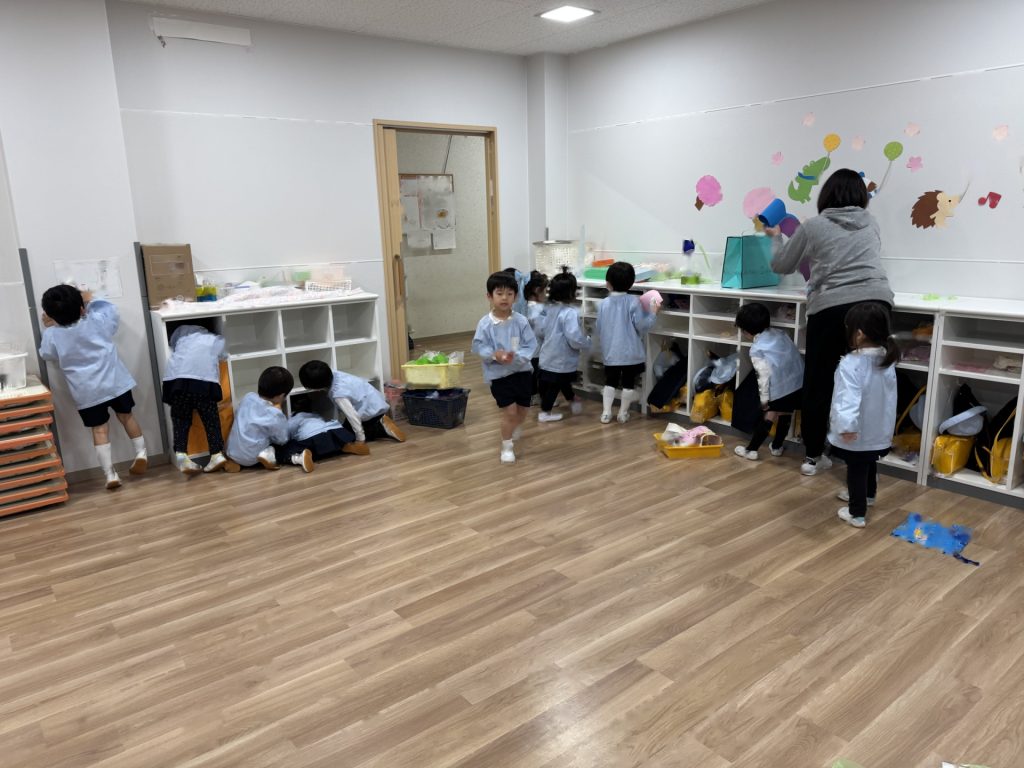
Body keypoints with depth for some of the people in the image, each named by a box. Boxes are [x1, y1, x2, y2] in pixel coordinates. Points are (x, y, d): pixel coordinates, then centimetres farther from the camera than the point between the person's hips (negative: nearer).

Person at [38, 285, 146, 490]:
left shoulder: (52, 335, -6)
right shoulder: (97, 321, -6)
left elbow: (46, 354, 14)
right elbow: (111, 310, 16)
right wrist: (90, 301, 27)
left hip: (87, 391, 0)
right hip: (115, 382, 0)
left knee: (100, 430, 5)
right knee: (126, 416, 20)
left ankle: (110, 474, 4)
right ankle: (141, 453, 16)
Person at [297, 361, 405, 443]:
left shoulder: (338, 394, -32)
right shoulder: (333, 374, -11)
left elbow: (352, 416, -29)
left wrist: (360, 439, -22)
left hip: (372, 410, -8)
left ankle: (381, 428, -3)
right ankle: (380, 423, 11)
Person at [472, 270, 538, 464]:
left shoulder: (521, 321, -7)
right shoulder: (485, 323, -11)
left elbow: (531, 345, -7)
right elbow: (478, 347, -7)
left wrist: (516, 357, -25)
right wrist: (494, 355, -25)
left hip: (522, 371, 3)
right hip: (499, 374, -3)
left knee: (522, 411, 16)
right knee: (510, 411, -8)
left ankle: (512, 439, 46)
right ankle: (506, 447, 14)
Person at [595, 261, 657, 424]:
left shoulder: (603, 304, -3)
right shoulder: (634, 302, -12)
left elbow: (598, 329, 4)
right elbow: (642, 326, -12)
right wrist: (653, 313, 2)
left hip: (610, 353, 2)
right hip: (631, 352, -2)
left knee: (610, 382, 14)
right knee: (628, 383, 9)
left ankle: (606, 412, 12)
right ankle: (623, 413, 16)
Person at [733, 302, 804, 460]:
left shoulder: (757, 349, -8)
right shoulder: (781, 333, 10)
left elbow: (764, 375, -13)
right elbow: (795, 354, 16)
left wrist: (764, 399, -6)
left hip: (781, 388, -6)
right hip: (799, 381, 6)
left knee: (770, 416, 6)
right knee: (785, 414, 20)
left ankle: (751, 450, 14)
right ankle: (777, 447, 35)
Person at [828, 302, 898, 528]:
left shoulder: (851, 364, -28)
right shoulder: (887, 360, -2)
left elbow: (849, 398, -38)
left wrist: (846, 425, -44)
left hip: (857, 433, -7)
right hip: (879, 430, 8)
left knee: (856, 470, 7)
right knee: (869, 464, 29)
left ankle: (857, 513, 18)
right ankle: (867, 494, 51)